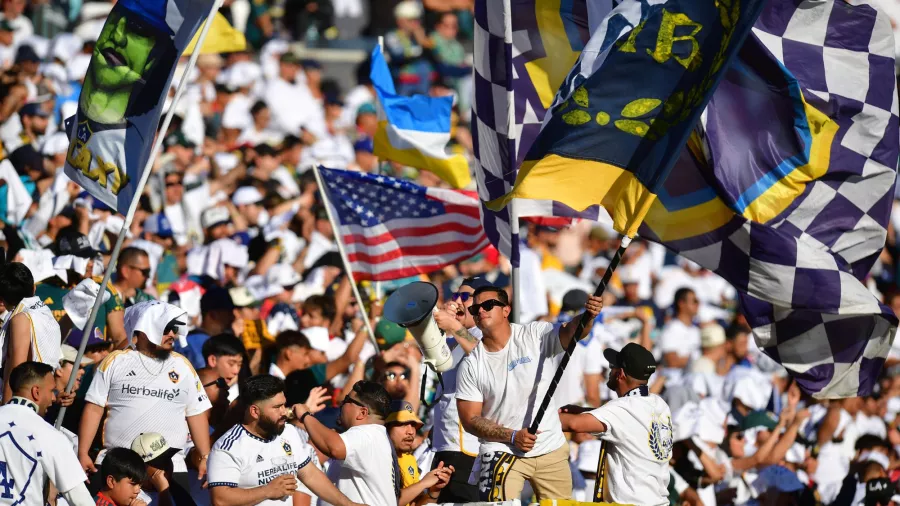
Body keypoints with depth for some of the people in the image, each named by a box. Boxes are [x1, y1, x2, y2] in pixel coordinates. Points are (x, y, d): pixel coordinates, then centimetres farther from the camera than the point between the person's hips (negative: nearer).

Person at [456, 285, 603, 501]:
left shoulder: (536, 335, -5)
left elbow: (570, 333, -23)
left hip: (551, 451, 1)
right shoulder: (471, 365, -3)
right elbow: (470, 419, -3)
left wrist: (587, 316, -46)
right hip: (502, 452, -1)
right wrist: (512, 436, -16)